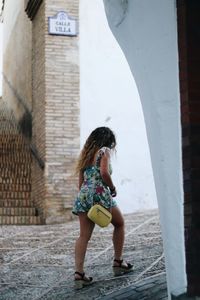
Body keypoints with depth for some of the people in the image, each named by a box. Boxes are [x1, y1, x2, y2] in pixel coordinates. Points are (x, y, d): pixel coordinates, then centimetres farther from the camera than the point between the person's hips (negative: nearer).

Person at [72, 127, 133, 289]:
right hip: (100, 194, -6)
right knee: (120, 223, 17)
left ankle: (79, 273, -11)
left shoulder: (85, 155, 23)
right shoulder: (104, 151, 2)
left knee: (84, 235, 1)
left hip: (83, 195, 6)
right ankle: (118, 262, 20)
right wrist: (113, 188, -2)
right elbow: (104, 173, -16)